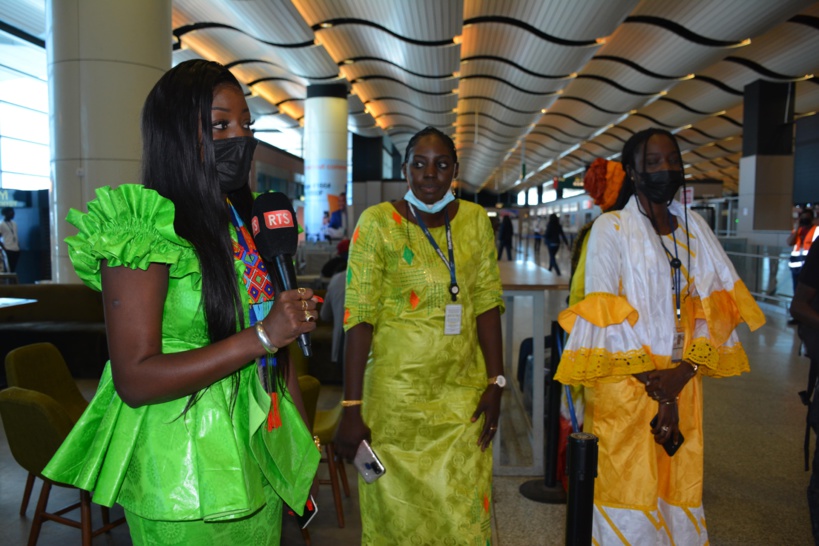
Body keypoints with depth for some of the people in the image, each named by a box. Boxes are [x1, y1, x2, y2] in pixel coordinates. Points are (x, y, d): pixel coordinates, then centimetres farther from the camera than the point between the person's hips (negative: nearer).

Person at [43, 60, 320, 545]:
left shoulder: (246, 226, 7)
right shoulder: (143, 232, -15)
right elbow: (135, 381, -20)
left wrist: (304, 440, 11)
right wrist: (262, 336, -25)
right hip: (182, 479, -6)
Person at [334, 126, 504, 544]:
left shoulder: (475, 220, 2)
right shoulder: (377, 223, -9)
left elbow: (487, 302, 3)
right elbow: (359, 317, -12)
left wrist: (496, 381, -2)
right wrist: (351, 408, -15)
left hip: (464, 388, 3)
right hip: (397, 389, -3)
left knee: (465, 512, 13)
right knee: (400, 512, 12)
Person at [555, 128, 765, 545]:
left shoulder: (696, 229, 10)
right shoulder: (611, 228, -4)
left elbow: (717, 305, 3)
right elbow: (602, 315, -10)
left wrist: (682, 374, -10)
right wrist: (655, 386, -11)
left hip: (684, 386, 4)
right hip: (625, 389, -4)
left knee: (680, 492, 13)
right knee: (628, 494, 2)